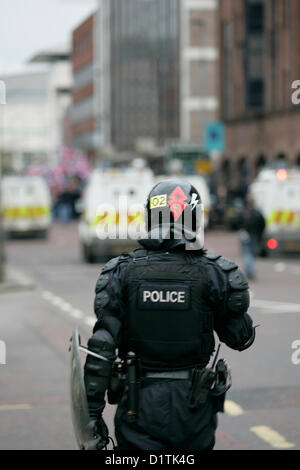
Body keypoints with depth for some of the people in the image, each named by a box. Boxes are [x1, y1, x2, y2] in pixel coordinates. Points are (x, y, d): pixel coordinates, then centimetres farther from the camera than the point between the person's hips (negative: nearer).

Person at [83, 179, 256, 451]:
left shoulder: (123, 272, -5)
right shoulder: (213, 273, -8)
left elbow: (102, 345, -9)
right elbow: (240, 339, 3)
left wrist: (94, 408, -4)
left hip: (140, 406, 0)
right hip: (194, 406, 0)